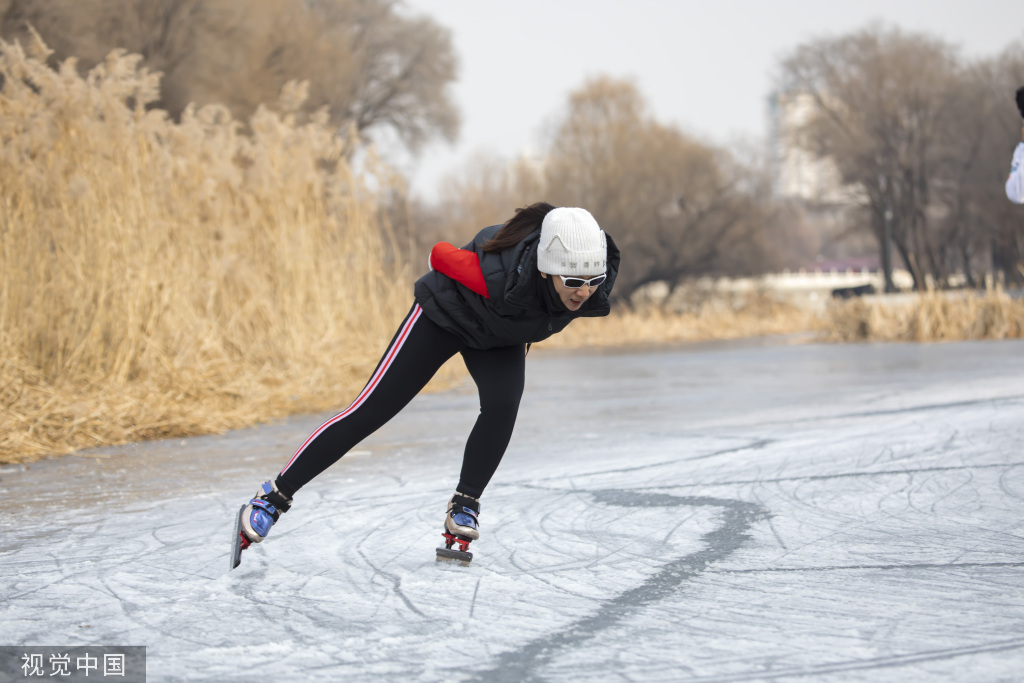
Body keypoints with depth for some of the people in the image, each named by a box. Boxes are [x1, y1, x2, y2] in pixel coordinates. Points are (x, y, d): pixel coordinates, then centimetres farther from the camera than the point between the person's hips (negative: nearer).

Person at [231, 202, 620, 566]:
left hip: (502, 338, 4)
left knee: (502, 405, -24)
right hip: (447, 313, -4)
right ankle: (273, 498, 1)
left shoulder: (596, 286, -31)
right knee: (370, 410, -8)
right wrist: (446, 289, -1)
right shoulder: (502, 278, -45)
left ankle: (464, 506, -4)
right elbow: (440, 254, -24)